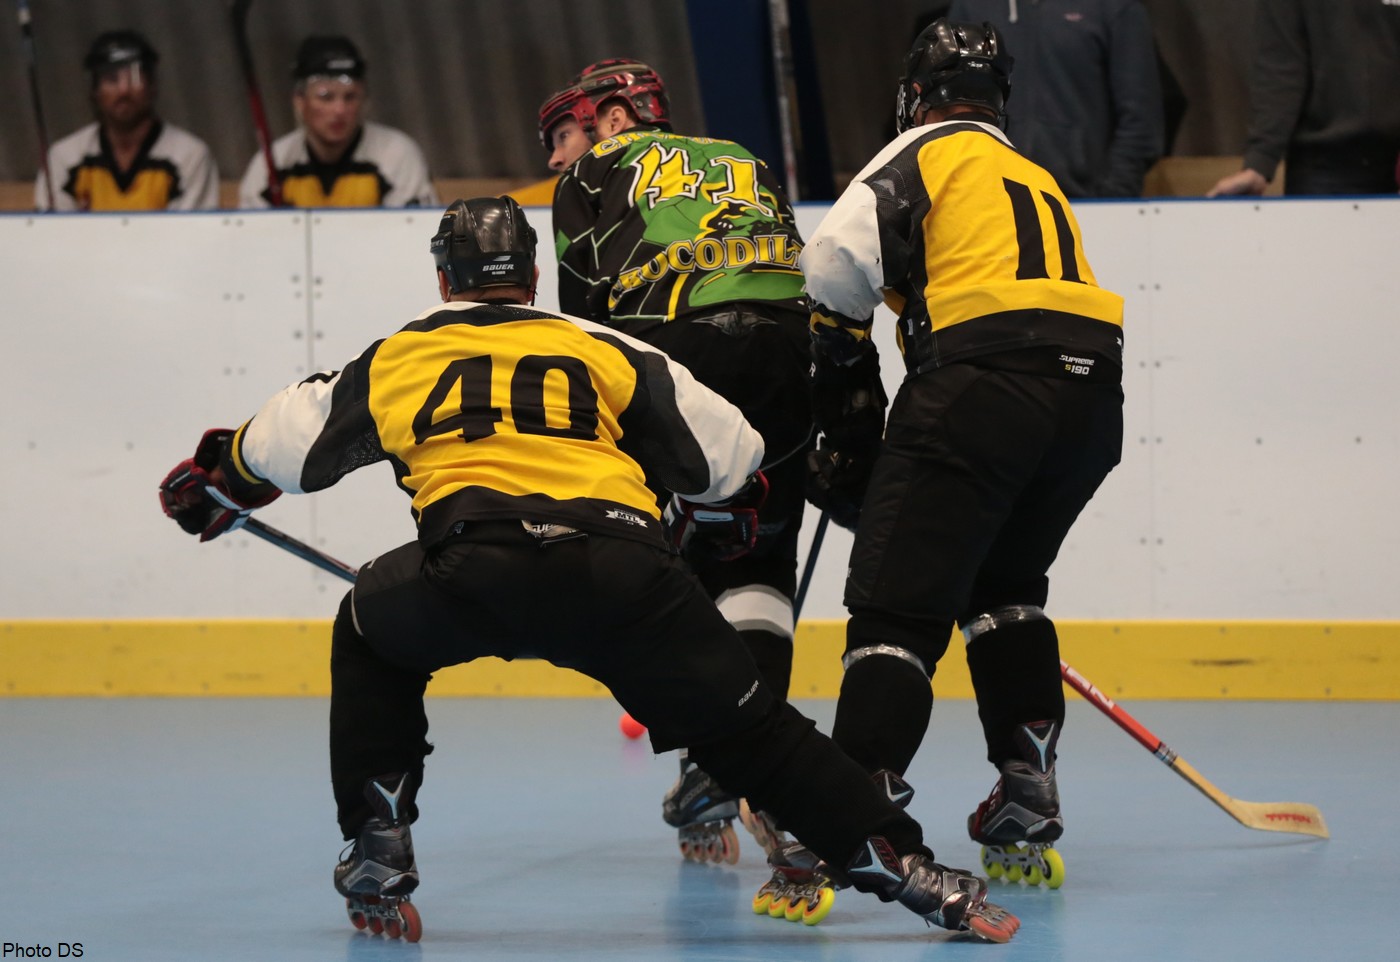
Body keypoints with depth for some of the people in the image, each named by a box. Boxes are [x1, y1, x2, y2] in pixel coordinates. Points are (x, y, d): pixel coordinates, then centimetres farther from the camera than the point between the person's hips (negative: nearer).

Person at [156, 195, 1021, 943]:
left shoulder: (393, 361, 28)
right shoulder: (604, 350, 27)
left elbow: (280, 445, 37)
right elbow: (725, 452, 25)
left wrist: (210, 488, 58)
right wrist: (725, 515, 48)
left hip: (467, 571, 0)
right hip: (619, 569, 0)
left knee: (371, 637, 32)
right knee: (753, 728, 10)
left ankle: (377, 853, 22)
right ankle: (914, 872, -2)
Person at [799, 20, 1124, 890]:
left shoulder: (926, 152, 12)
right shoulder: (1040, 181, 35)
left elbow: (834, 269, -3)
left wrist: (850, 418, 7)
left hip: (984, 378, -7)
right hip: (1093, 392, 7)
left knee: (896, 599, -8)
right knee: (1004, 584, 27)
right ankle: (1028, 795, 17)